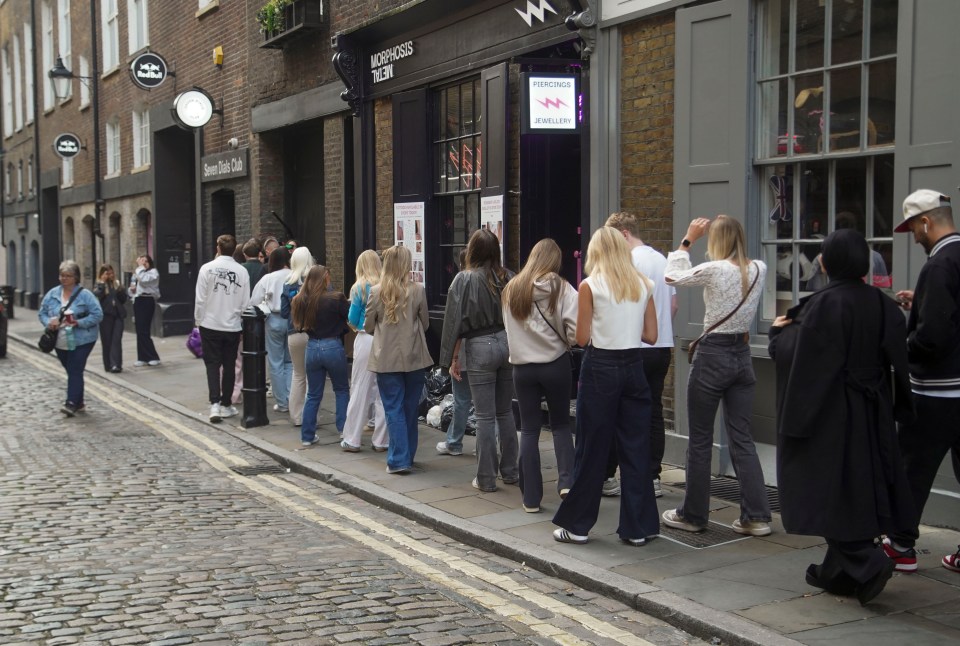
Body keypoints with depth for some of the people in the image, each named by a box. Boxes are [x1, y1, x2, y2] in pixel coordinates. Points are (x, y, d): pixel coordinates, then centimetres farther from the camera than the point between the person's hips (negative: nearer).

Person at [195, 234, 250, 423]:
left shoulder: (207, 268, -9)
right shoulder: (242, 271, -5)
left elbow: (201, 299, -8)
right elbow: (245, 302, -2)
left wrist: (199, 320, 5)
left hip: (210, 325, -1)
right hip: (232, 326, 1)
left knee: (212, 364, 5)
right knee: (229, 365, 12)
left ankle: (215, 404, -7)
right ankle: (226, 405, 18)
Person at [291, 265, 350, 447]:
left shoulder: (299, 301, -4)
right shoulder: (336, 299, -15)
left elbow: (299, 324, 7)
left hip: (312, 348, 3)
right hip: (333, 347, -3)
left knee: (313, 394, 14)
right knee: (342, 390, 16)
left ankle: (307, 435, 15)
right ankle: (344, 429, 15)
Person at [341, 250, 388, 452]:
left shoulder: (359, 288, -2)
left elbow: (353, 320, -1)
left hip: (366, 340, -2)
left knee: (360, 390, 5)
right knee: (384, 391, 8)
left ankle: (352, 439, 10)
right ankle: (381, 440, 12)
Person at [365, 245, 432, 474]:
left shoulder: (377, 292, -7)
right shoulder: (418, 290, -6)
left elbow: (368, 327, 2)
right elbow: (425, 323, 5)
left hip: (387, 358, -1)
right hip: (414, 358, 1)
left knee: (394, 409, 4)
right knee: (410, 408, 13)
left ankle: (399, 460, -1)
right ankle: (407, 455, 22)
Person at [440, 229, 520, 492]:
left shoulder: (464, 280, -7)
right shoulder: (508, 278, 1)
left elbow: (456, 322, -7)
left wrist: (453, 358, 0)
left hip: (480, 347, -4)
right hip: (508, 344, 4)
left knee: (485, 416, 1)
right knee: (505, 411, 15)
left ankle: (486, 478, 6)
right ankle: (510, 471, 21)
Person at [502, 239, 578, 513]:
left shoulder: (511, 289, 2)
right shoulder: (561, 289, -8)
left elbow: (508, 328, 8)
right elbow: (575, 333, -15)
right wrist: (562, 341, 4)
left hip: (523, 365, 2)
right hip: (556, 364, -2)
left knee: (529, 430, 9)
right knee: (561, 424, 16)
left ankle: (531, 498, 9)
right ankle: (566, 480, -1)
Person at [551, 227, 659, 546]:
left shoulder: (590, 286, -7)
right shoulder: (643, 285, 5)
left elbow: (582, 338, -7)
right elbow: (651, 335, 5)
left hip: (600, 368, -4)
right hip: (633, 367, 4)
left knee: (592, 450, 4)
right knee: (636, 449, 8)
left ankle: (577, 524, 15)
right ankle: (637, 527, 12)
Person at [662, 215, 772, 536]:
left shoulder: (713, 270, -16)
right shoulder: (758, 270, 1)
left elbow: (671, 276, -1)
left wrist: (688, 240, 7)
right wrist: (727, 227, 19)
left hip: (713, 356, -5)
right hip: (742, 354, 6)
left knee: (700, 440, 6)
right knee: (741, 438, 10)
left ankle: (693, 515, 16)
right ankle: (756, 516, 7)